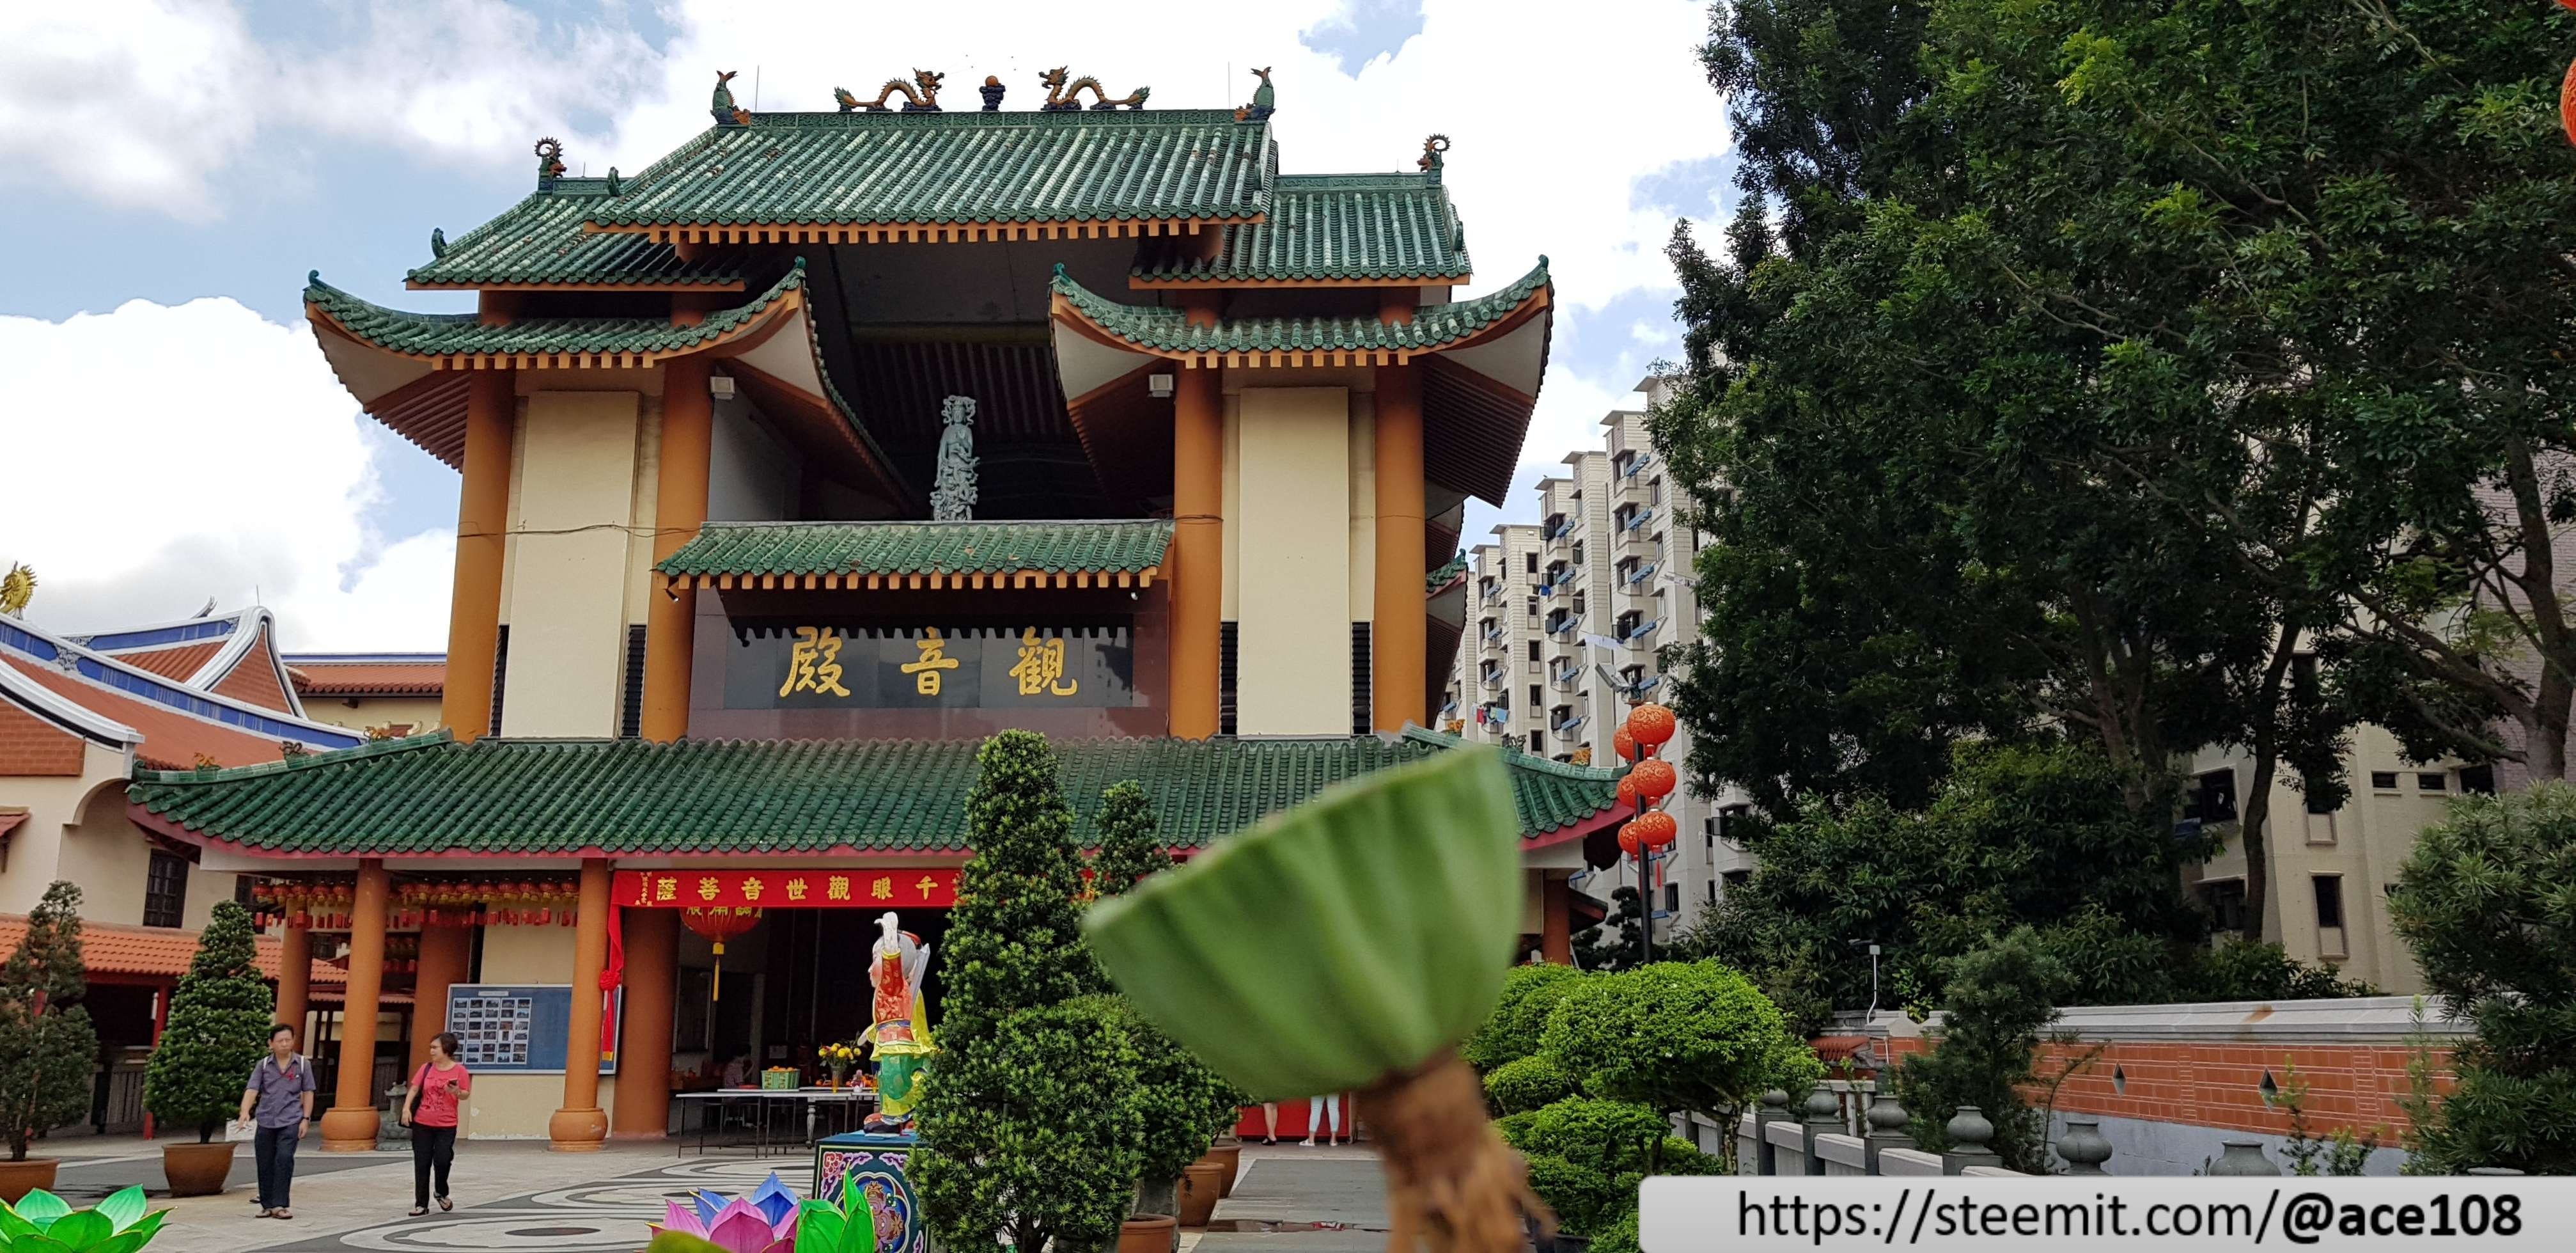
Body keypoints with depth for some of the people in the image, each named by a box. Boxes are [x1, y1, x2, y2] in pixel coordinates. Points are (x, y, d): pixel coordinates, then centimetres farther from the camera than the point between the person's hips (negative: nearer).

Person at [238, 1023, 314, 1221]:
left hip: (290, 1122, -2)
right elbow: (252, 1090, -6)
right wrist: (245, 1112, -23)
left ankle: (279, 1205, -12)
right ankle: (267, 1205, 20)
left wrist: (306, 1119, 1)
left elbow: (308, 1093, 7)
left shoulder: (303, 1064, 2)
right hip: (266, 1122, 2)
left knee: (284, 1159, -16)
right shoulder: (263, 1065, 3)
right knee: (265, 1165, 6)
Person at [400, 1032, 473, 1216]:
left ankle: (442, 1194, 20)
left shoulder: (459, 1070, -5)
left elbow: (466, 1094, 0)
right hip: (422, 1124, 3)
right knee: (421, 1164, 4)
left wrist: (457, 1092, -22)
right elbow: (414, 1089, 2)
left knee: (442, 1161, -9)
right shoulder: (426, 1068, 3)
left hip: (446, 1126, -2)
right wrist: (407, 1108, -13)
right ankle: (421, 1204, 13)